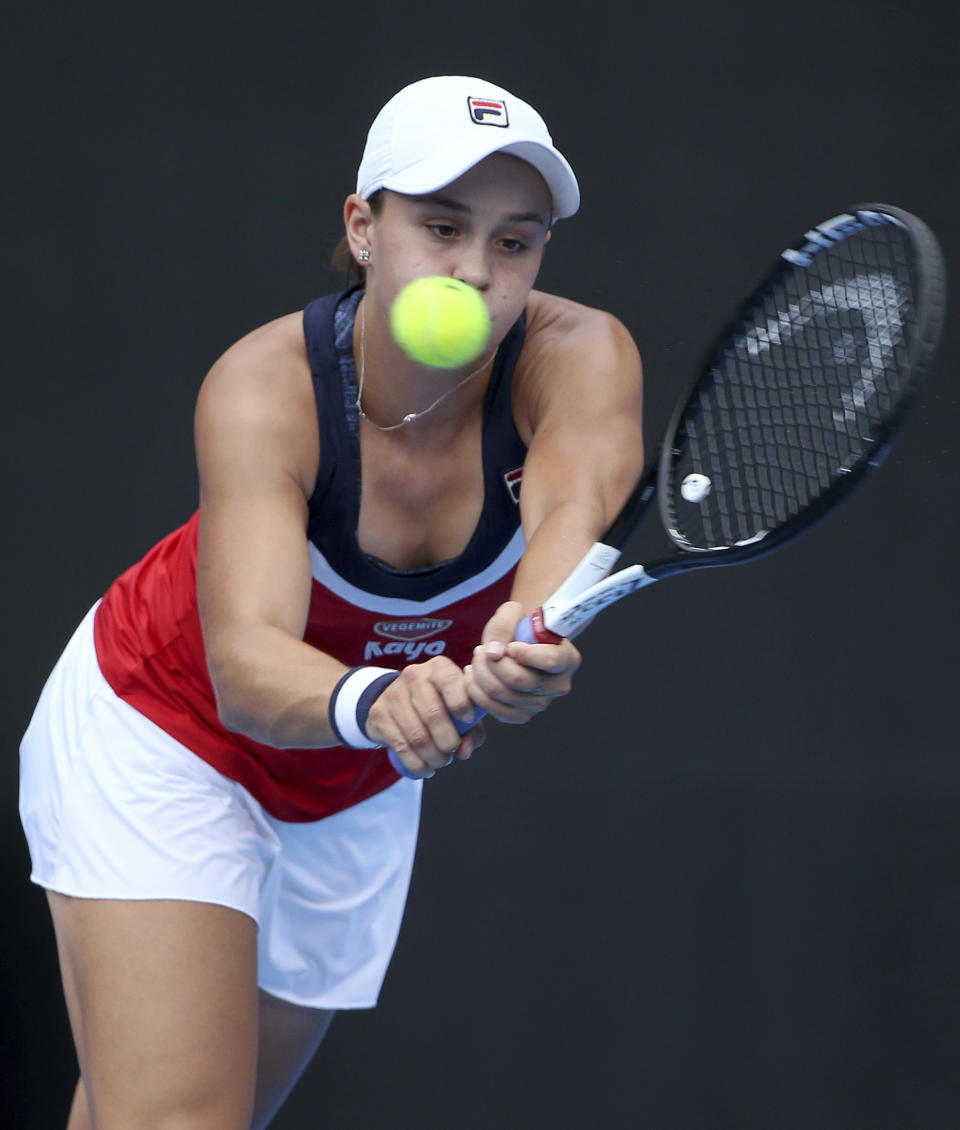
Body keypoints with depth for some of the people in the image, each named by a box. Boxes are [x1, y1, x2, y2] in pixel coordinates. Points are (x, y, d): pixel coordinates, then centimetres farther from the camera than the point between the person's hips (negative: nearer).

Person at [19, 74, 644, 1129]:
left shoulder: (578, 359, -24)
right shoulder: (265, 386, -30)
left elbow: (578, 504, -45)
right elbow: (243, 663, -42)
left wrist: (531, 632, -68)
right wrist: (373, 701, -64)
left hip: (359, 792, 4)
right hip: (162, 740, -4)